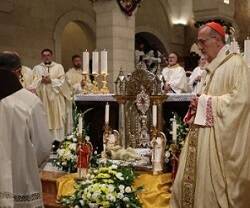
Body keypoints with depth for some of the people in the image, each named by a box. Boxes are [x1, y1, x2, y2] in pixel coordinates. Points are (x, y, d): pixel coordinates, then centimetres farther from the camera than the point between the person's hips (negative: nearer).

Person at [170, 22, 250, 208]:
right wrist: (199, 105, 3)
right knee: (193, 179, 9)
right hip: (204, 133, 8)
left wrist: (206, 103, -15)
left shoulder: (235, 63, -10)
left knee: (214, 184, -2)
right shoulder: (211, 67, 16)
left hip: (219, 136, -8)